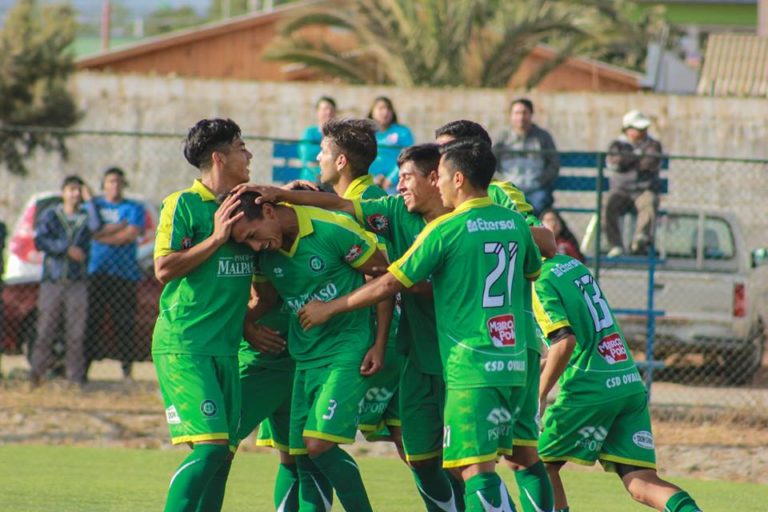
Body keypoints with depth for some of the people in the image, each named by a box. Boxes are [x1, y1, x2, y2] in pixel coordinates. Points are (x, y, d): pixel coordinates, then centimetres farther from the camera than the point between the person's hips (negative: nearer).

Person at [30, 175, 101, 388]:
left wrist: (89, 200, -6)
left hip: (77, 282, 1)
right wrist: (67, 248, -12)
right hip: (52, 281, -1)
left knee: (77, 333, -3)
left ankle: (76, 376, 1)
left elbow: (96, 225, -14)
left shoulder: (85, 217, 10)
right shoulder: (50, 215, 8)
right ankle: (38, 373, 1)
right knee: (45, 330, -4)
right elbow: (40, 241, -5)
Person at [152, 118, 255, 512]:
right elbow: (164, 268, -13)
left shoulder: (245, 206, 15)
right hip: (184, 345, -7)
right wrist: (216, 238, -15)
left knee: (224, 451, 2)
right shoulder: (183, 205, -4)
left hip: (227, 347, 7)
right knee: (209, 446, -18)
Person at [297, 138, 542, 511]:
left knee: (475, 471, -11)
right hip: (513, 366, 7)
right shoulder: (514, 223, 9)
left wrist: (330, 308, 6)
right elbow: (534, 271, 28)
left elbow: (389, 284, -5)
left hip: (471, 369, -7)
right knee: (477, 468, 12)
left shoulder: (446, 229, -8)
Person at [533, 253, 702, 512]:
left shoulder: (541, 284, -8)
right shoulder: (571, 264, 16)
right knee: (642, 484, 0)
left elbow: (565, 342, -20)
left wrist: (539, 396, -14)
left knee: (541, 462, 15)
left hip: (590, 391, -7)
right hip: (632, 385, 7)